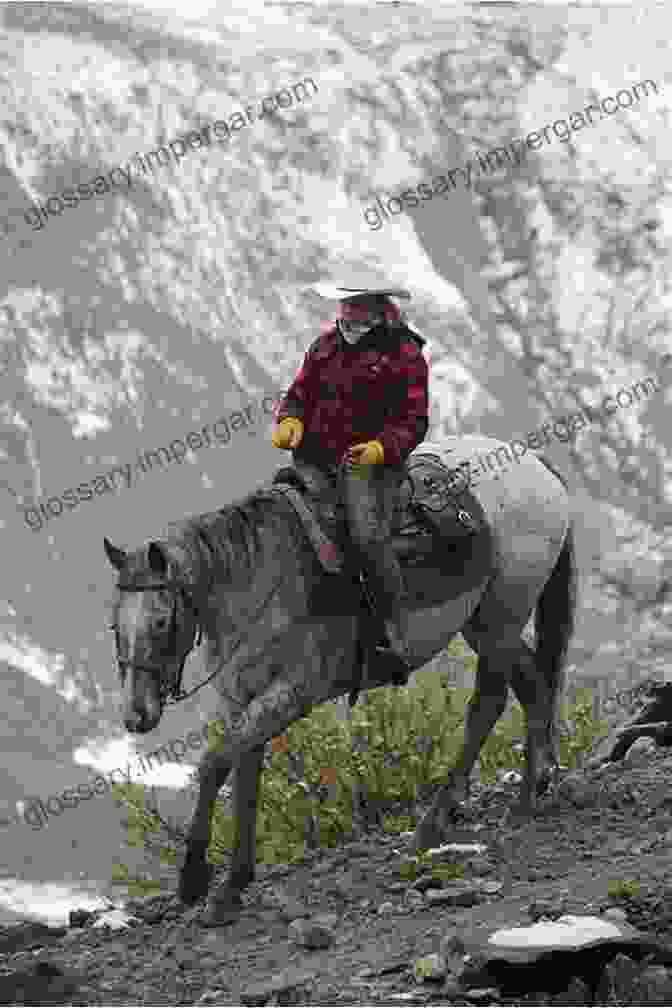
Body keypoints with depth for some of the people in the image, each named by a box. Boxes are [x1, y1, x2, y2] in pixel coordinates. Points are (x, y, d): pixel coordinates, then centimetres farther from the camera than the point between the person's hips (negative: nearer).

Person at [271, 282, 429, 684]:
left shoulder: (404, 354, -1)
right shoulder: (327, 345, 17)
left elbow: (413, 422, -5)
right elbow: (299, 393, 21)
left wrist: (380, 448, -24)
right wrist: (290, 421, -3)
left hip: (368, 461, -6)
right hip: (314, 457, 6)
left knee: (368, 537, -26)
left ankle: (398, 640, -22)